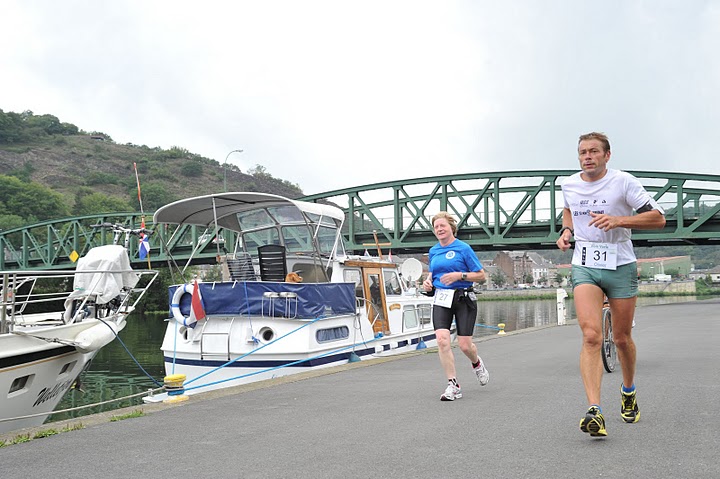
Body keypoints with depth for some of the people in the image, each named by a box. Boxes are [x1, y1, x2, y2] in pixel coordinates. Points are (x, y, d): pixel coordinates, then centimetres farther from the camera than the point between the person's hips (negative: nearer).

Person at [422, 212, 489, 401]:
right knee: (442, 340, -16)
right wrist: (428, 281, 6)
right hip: (441, 299, 4)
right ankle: (453, 386, -7)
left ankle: (477, 363, 36)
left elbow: (481, 275, -4)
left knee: (465, 345, -2)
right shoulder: (433, 251, 11)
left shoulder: (463, 248, -4)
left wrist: (459, 275, -17)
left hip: (463, 299, -4)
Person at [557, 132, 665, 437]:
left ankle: (629, 391, 39)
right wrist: (566, 230, 7)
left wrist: (618, 220, -23)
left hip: (621, 266, -1)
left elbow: (658, 218, -10)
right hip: (584, 266, 1)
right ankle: (595, 412, -23)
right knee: (591, 336, -17)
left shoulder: (623, 181, -7)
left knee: (622, 339, 10)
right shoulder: (569, 185, 5)